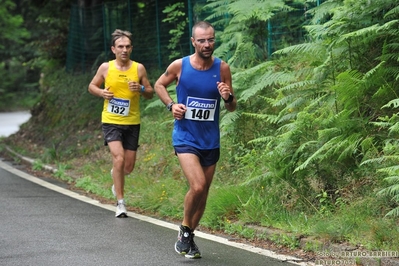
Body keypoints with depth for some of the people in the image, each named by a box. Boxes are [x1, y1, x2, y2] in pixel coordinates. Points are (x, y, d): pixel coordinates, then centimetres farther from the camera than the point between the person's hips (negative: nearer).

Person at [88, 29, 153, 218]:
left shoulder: (139, 68, -1)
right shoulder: (106, 68, -2)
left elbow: (150, 94, 5)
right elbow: (92, 86, 11)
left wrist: (141, 89, -17)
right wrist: (101, 92, -11)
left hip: (132, 123, 2)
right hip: (111, 121, -2)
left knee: (128, 167, 7)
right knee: (119, 158, -19)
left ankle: (116, 175, 46)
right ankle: (120, 202, -10)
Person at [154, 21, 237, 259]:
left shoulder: (223, 68, -6)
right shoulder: (179, 66, -10)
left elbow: (232, 108, 1)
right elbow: (159, 84, 10)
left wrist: (228, 98, -22)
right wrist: (170, 105, -7)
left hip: (211, 141, 3)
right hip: (186, 138, -3)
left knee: (203, 192, 12)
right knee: (197, 186, -21)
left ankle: (189, 237, 32)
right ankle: (185, 230, 4)